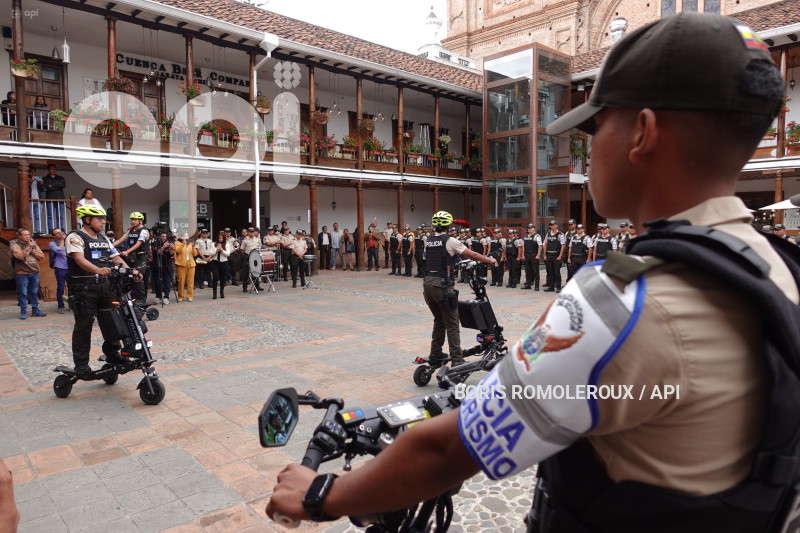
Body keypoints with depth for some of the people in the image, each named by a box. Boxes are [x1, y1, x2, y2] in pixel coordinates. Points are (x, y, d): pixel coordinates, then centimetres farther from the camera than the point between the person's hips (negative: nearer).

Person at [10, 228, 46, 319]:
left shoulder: (33, 243, 9)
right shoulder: (15, 245, -4)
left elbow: (41, 256, 5)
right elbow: (20, 256, -20)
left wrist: (32, 251, -8)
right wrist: (28, 247, -21)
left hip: (34, 272, 4)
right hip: (22, 273, -4)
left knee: (34, 293, 10)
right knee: (23, 293, 0)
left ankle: (35, 310, 18)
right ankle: (23, 312, 8)